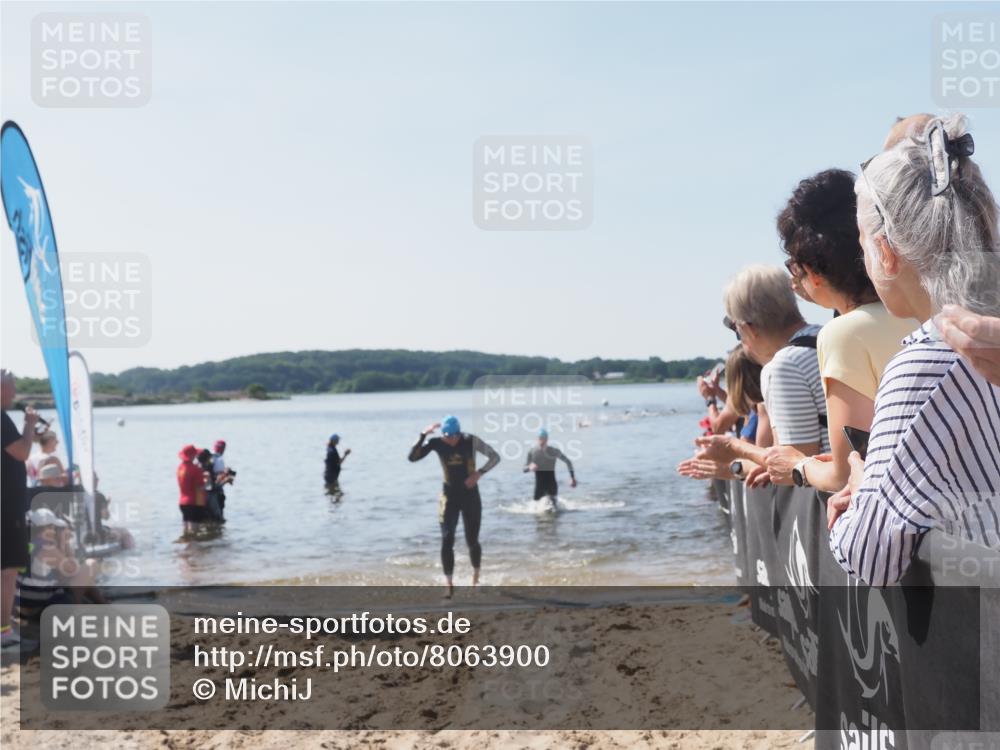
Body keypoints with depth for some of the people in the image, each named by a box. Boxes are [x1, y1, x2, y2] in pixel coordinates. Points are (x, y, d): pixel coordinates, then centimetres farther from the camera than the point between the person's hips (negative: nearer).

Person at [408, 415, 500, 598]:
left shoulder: (471, 441, -11)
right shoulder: (436, 443, -8)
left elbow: (495, 457, -4)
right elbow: (412, 457, -16)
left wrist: (479, 473, -17)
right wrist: (423, 435, -24)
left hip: (470, 495, -1)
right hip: (449, 496, 1)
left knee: (472, 541, 8)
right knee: (447, 541, -11)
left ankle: (476, 578, 34)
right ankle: (449, 585, -6)